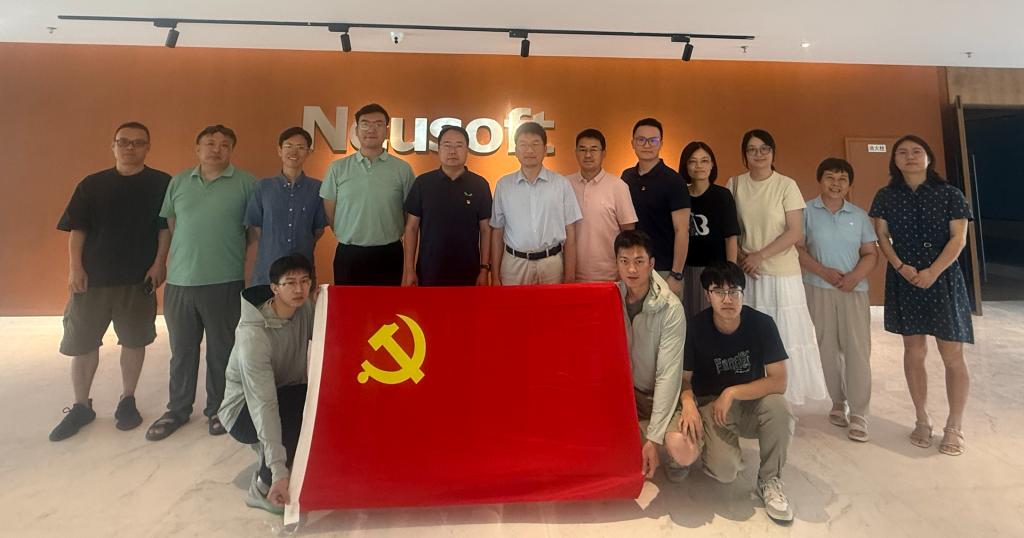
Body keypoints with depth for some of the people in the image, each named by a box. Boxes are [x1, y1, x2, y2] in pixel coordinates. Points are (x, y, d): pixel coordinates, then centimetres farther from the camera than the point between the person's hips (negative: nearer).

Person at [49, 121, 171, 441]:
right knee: (82, 342, 7)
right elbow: (77, 229, 4)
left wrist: (159, 263, -7)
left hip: (138, 279, -2)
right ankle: (81, 406, 23)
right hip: (92, 277, 2)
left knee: (134, 340, 8)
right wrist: (75, 268, -4)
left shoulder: (161, 184, 1)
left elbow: (166, 227, 1)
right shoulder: (92, 184, 5)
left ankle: (127, 401, 23)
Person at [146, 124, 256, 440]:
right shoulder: (178, 182, 10)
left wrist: (249, 269, -4)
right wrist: (174, 259, 9)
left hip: (225, 281, -3)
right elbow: (169, 225, 15)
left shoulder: (245, 183, -1)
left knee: (221, 349, 9)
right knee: (181, 349, 14)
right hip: (180, 280, 3)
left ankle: (218, 409, 25)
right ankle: (177, 410, 30)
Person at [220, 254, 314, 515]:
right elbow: (263, 405, -35)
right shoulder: (254, 334, -31)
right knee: (314, 406, -33)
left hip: (287, 395, 7)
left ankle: (270, 444, 5)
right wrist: (278, 470, -37)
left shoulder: (305, 307, -10)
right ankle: (262, 487, -15)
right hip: (244, 410, -7)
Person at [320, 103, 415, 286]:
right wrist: (349, 237, 10)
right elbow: (329, 213, 8)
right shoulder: (338, 168, 2)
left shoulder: (403, 169, -1)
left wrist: (388, 237, 8)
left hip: (388, 255, -1)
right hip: (348, 254, 1)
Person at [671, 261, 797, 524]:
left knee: (779, 407, -32)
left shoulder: (762, 324, -13)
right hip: (709, 406, -2)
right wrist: (688, 403, -29)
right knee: (725, 471, -26)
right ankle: (706, 445, 13)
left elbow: (779, 381, -15)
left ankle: (770, 480, -7)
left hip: (752, 403, 2)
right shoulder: (695, 328, -15)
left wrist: (732, 392, -23)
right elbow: (684, 379, -8)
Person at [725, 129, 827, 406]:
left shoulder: (786, 185, -4)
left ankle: (785, 395, 15)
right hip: (746, 272, 2)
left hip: (781, 272, -2)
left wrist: (760, 256, -13)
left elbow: (795, 232, -7)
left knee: (784, 333, 0)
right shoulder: (734, 184, 4)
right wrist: (740, 256, -6)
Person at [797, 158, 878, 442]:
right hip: (819, 289, -1)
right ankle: (838, 403, 22)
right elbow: (797, 248, -5)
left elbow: (871, 253, 7)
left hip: (855, 290, 2)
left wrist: (855, 276, -11)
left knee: (858, 350, -3)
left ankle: (859, 414, 4)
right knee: (828, 349, 6)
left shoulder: (859, 215, 9)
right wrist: (824, 272, -16)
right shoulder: (807, 211, 0)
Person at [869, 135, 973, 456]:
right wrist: (901, 267, -14)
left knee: (952, 355, 0)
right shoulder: (885, 197, 4)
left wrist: (933, 272, -18)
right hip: (904, 280, 1)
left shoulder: (949, 194, 0)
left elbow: (958, 238, -5)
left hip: (943, 279, -1)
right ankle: (922, 420, 20)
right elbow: (882, 237, 1)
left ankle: (955, 427, 14)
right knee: (914, 351, 8)